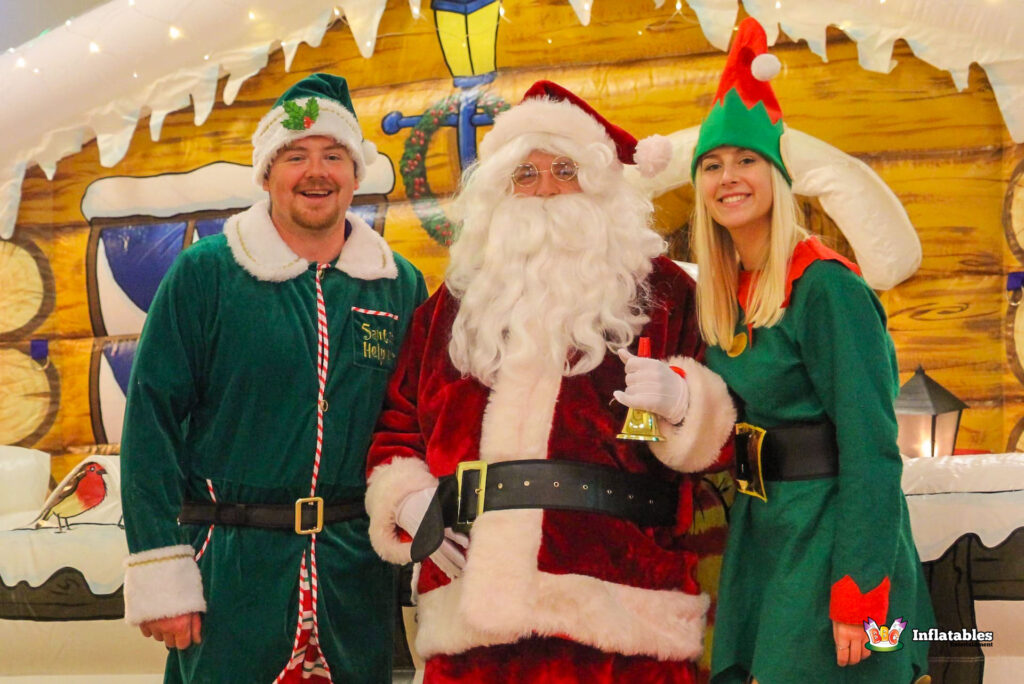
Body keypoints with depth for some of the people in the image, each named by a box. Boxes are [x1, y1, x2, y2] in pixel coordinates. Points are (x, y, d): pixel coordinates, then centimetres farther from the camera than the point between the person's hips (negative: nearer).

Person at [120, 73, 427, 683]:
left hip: (357, 571, 3)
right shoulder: (204, 274, -2)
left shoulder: (401, 286, 7)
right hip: (231, 568, -3)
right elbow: (152, 420, -5)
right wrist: (160, 574, -11)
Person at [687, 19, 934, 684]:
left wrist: (857, 593, -23)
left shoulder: (825, 285, -16)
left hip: (830, 530, -8)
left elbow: (871, 447, -20)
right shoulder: (728, 294, 8)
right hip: (762, 530, 8)